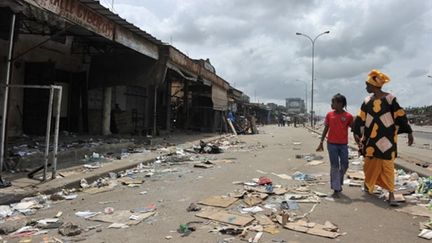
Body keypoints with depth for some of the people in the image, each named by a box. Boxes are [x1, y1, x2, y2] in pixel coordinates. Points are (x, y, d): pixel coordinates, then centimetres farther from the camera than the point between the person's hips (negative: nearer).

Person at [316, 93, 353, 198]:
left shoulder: (348, 116, -5)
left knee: (344, 165, 6)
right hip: (332, 144, 0)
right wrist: (321, 143, 3)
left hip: (343, 144, 0)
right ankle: (336, 189, 7)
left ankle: (338, 183, 31)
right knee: (334, 166, 2)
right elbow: (326, 129, 5)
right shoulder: (329, 115, 0)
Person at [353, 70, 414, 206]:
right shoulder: (367, 101, 6)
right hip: (371, 139, 4)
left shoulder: (389, 99, -7)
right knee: (370, 163, 10)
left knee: (388, 165, -3)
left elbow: (401, 116, -4)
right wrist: (357, 133, 10)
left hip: (386, 139, -4)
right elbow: (360, 118, 11)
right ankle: (368, 184, 31)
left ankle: (391, 194, 2)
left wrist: (409, 133, -2)